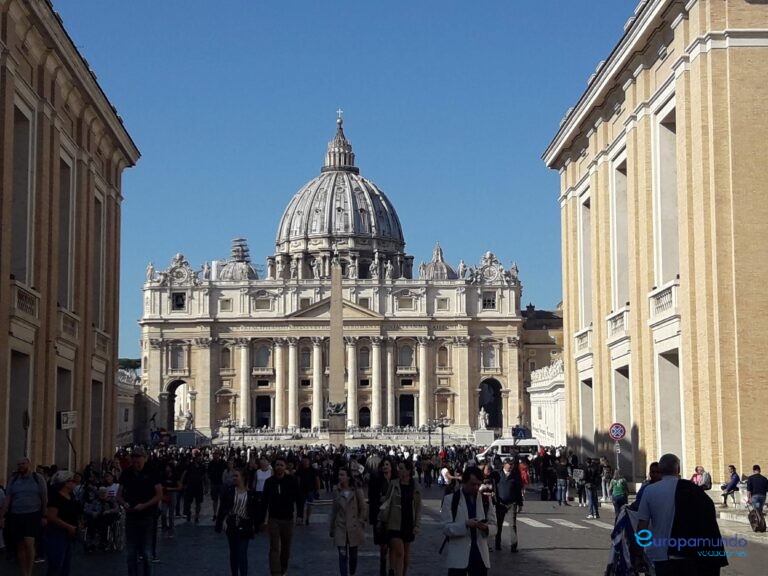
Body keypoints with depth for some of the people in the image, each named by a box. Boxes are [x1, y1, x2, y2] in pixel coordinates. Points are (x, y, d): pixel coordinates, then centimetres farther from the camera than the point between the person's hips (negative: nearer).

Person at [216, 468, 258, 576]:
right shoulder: (229, 491, -2)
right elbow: (221, 509, -1)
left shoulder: (251, 494, -4)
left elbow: (255, 512, 1)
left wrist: (255, 528, 0)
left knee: (242, 554, -7)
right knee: (233, 553, 12)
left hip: (244, 528, -2)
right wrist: (218, 525, -3)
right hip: (231, 527, 2)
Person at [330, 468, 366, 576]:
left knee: (353, 555, 11)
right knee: (342, 555, -6)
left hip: (354, 529, -1)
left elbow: (362, 510, 1)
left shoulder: (357, 492, -5)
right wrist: (332, 529, 9)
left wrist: (361, 524, -3)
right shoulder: (336, 492, 2)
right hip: (340, 529, 1)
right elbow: (333, 511, 8)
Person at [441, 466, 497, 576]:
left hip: (480, 555, 3)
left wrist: (485, 527, -15)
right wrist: (466, 525, -23)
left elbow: (494, 528, 8)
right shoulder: (450, 499, 0)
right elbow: (446, 528, -8)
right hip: (457, 557, -3)